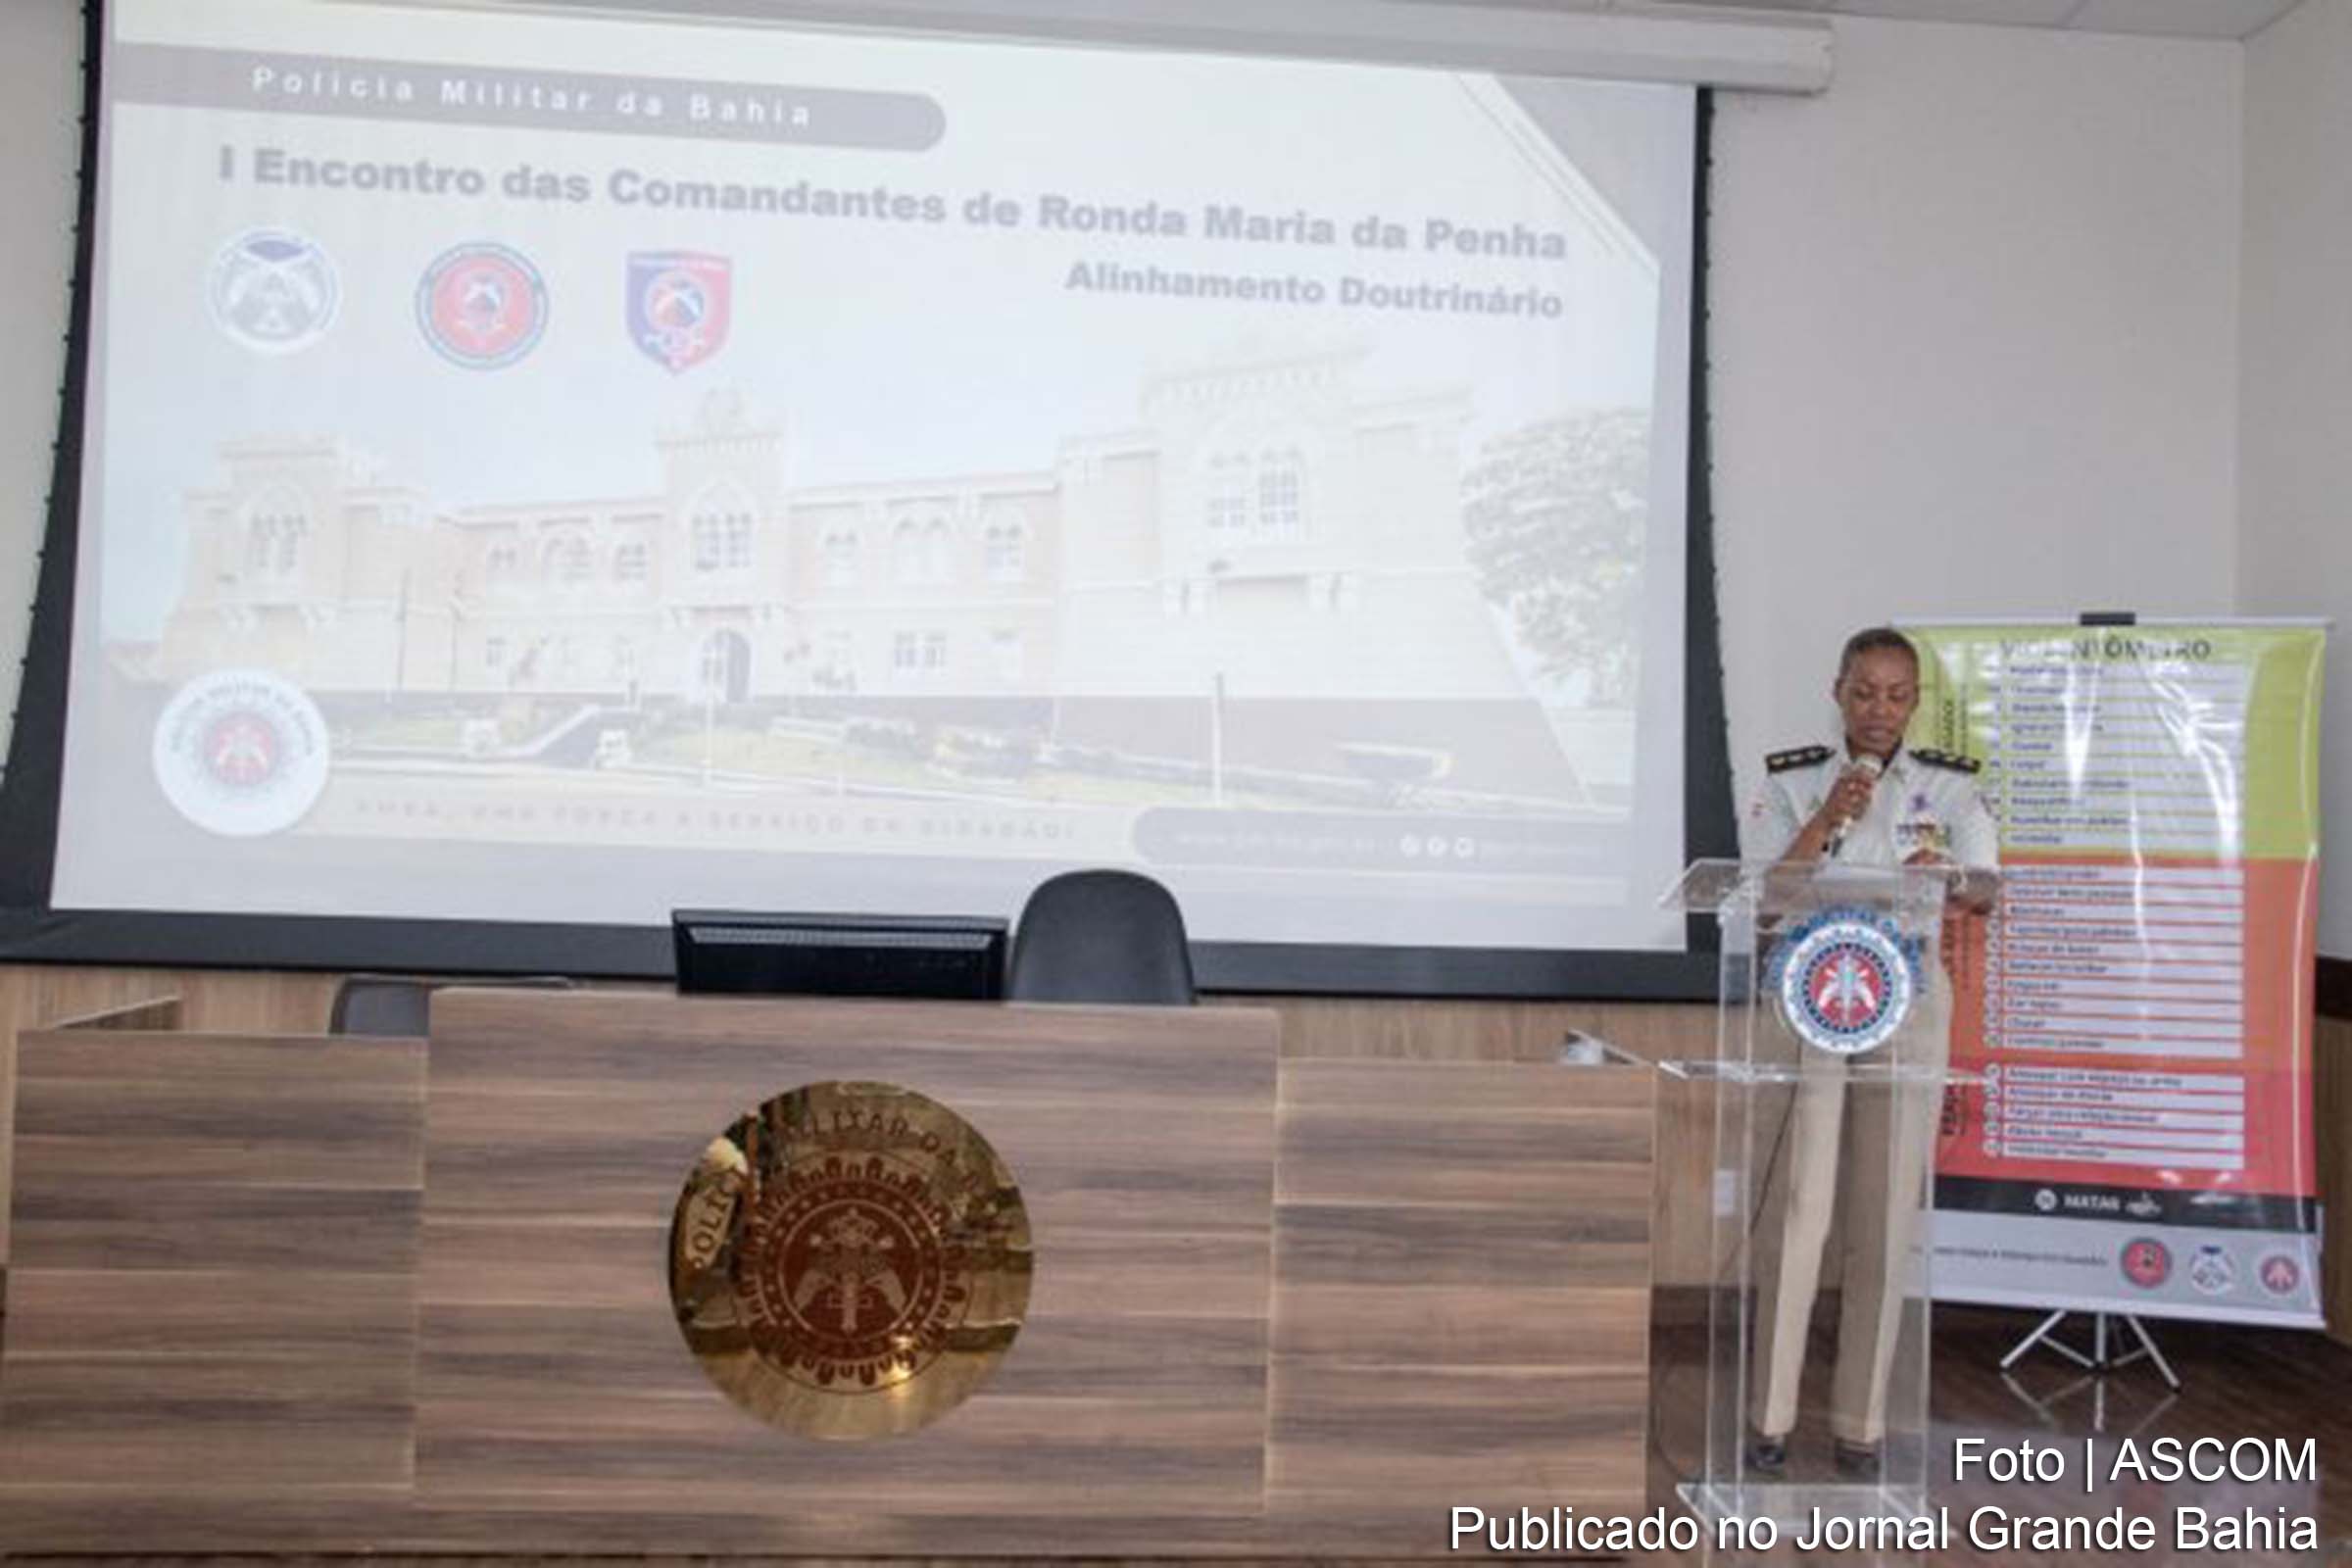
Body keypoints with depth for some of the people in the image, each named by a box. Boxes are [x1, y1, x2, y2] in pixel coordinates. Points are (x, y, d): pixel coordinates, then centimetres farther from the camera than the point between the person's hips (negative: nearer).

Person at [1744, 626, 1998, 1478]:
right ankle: (1771, 1416, 11)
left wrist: (1952, 887, -32)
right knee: (1797, 1214, -1)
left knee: (1885, 1221, 5)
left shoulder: (1950, 787, 5)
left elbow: (1983, 889, -10)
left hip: (1908, 1009, 1)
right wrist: (1828, 818, -16)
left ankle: (1860, 1423, 17)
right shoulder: (1793, 783, 4)